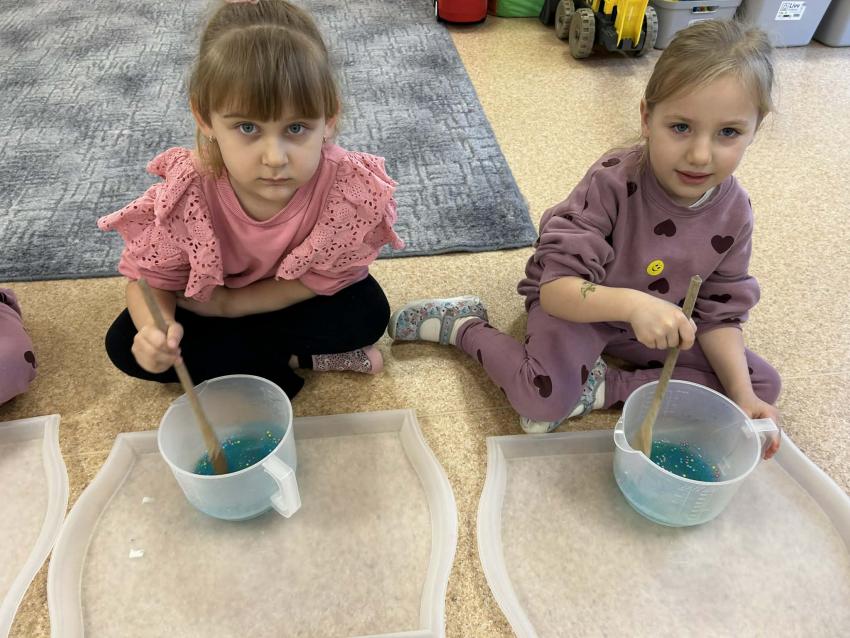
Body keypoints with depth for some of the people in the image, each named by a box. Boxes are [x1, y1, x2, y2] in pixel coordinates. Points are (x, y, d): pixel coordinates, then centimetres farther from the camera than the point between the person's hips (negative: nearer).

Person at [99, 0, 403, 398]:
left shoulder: (350, 187, -36)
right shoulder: (186, 195, -33)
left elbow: (322, 278, -23)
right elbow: (151, 278, -19)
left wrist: (229, 303, -25)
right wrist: (155, 329, -41)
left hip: (294, 298, -1)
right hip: (210, 297, 2)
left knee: (368, 313, -27)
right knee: (126, 345, -17)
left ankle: (235, 357, -9)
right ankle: (296, 358, -13)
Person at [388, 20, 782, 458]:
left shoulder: (733, 212, -12)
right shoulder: (613, 182, -28)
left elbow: (718, 312, -5)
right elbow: (556, 288, -33)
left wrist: (743, 395, -18)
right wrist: (630, 302, -51)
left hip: (653, 322, 6)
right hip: (578, 304, -5)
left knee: (763, 383, -3)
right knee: (544, 399, -32)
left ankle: (600, 388, -13)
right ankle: (463, 325, -3)